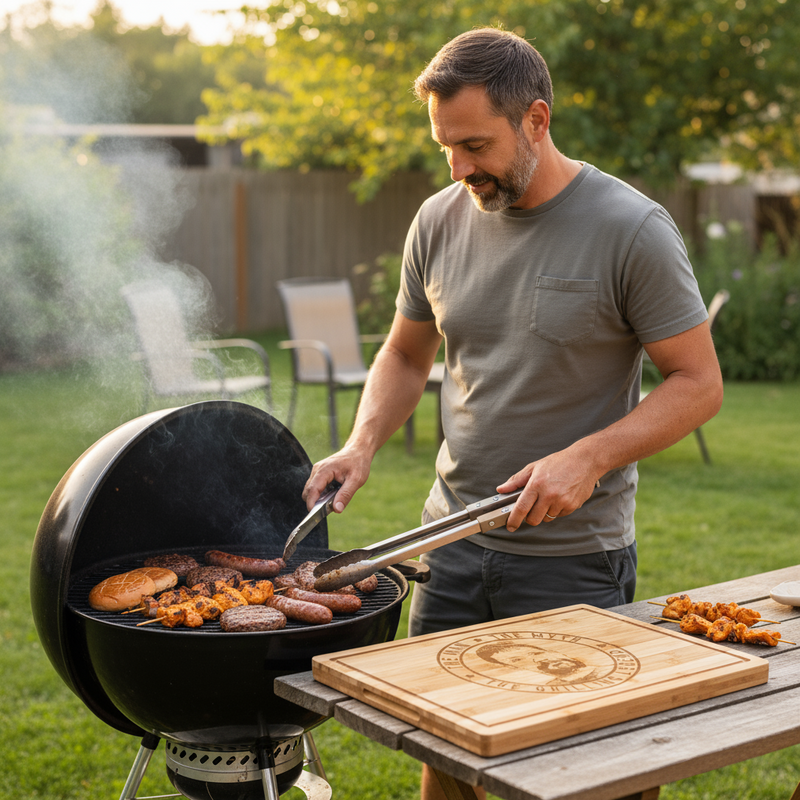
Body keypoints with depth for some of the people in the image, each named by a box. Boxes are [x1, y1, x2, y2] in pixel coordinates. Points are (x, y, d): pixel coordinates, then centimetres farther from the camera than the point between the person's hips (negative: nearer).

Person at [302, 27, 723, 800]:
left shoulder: (632, 229, -13)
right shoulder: (440, 221, 2)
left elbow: (698, 384, -10)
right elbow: (405, 356, 15)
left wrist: (588, 458, -23)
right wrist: (362, 444, -3)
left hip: (573, 560, -4)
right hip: (453, 541, 5)